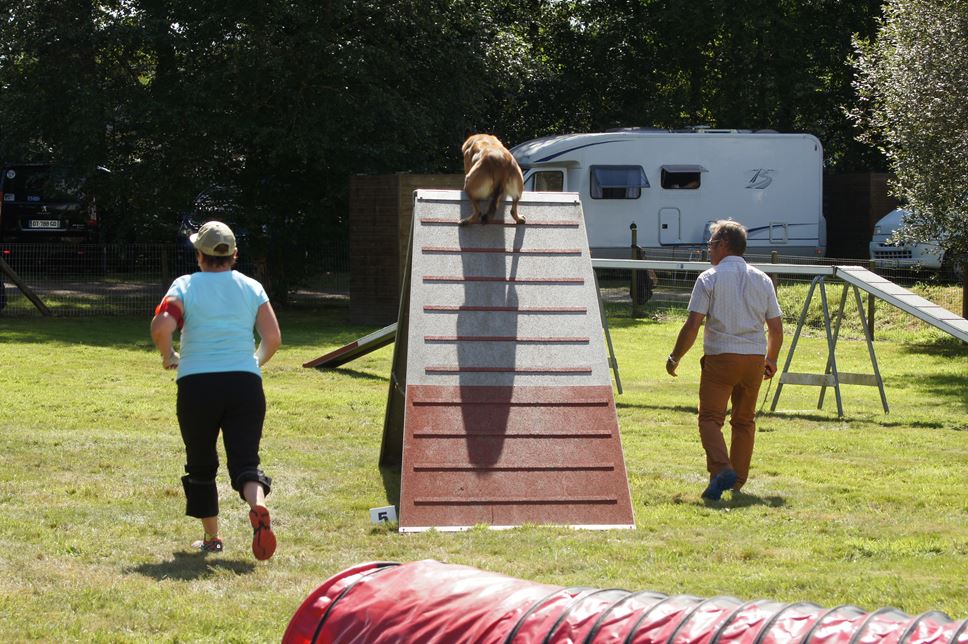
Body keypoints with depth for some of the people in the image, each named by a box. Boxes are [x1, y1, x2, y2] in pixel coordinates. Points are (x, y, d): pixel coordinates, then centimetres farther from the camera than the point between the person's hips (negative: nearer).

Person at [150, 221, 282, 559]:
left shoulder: (186, 286, 2)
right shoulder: (252, 288, 9)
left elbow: (161, 327, -13)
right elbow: (273, 337, 3)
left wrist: (168, 355, 6)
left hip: (197, 383, -1)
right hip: (245, 381, 1)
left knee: (200, 465, 15)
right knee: (245, 460, -2)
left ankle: (211, 537, 20)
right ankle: (258, 507, -33)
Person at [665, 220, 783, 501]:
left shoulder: (709, 279, -4)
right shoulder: (762, 280, 9)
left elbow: (692, 325, -9)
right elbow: (776, 328, 11)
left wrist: (675, 357, 3)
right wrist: (771, 359, 26)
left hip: (720, 357, -4)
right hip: (754, 358, 4)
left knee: (710, 417, -4)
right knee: (744, 421, 15)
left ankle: (721, 469, -26)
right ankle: (738, 482, 18)